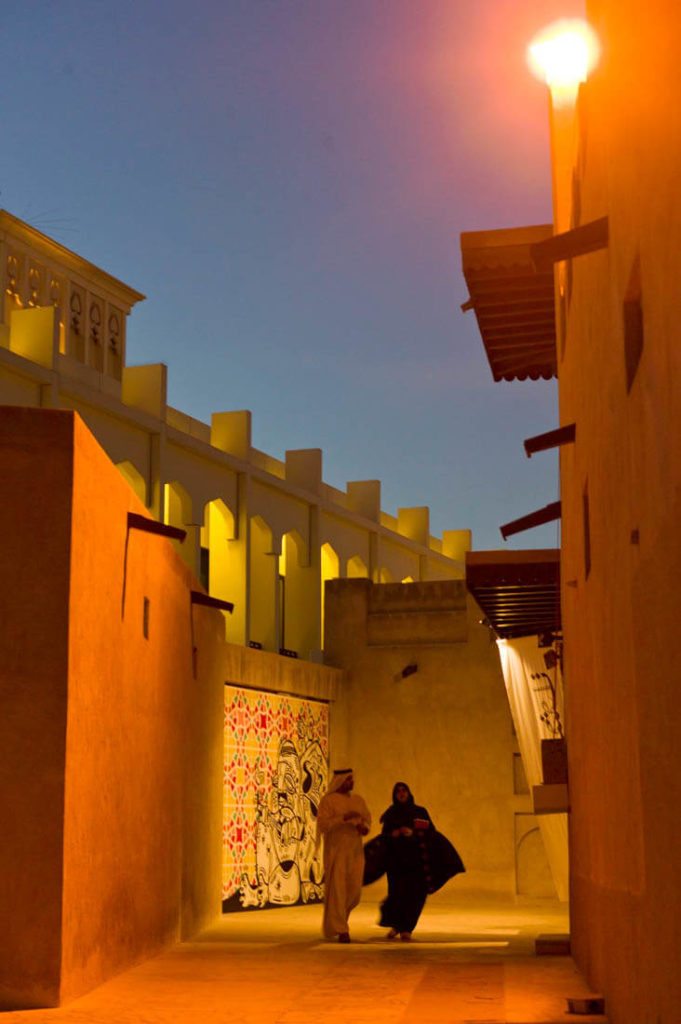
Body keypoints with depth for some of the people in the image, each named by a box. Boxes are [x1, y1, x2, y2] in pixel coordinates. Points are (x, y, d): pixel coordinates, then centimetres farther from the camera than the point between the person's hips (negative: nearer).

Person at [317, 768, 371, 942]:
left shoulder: (357, 799, 9)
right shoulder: (327, 800, -8)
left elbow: (367, 817, 15)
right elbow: (322, 824, -16)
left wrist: (364, 827, -9)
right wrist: (344, 818, -27)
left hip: (355, 850, 5)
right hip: (335, 851, -5)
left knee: (354, 890, 4)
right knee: (337, 890, -9)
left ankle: (333, 919, 29)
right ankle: (341, 931, -6)